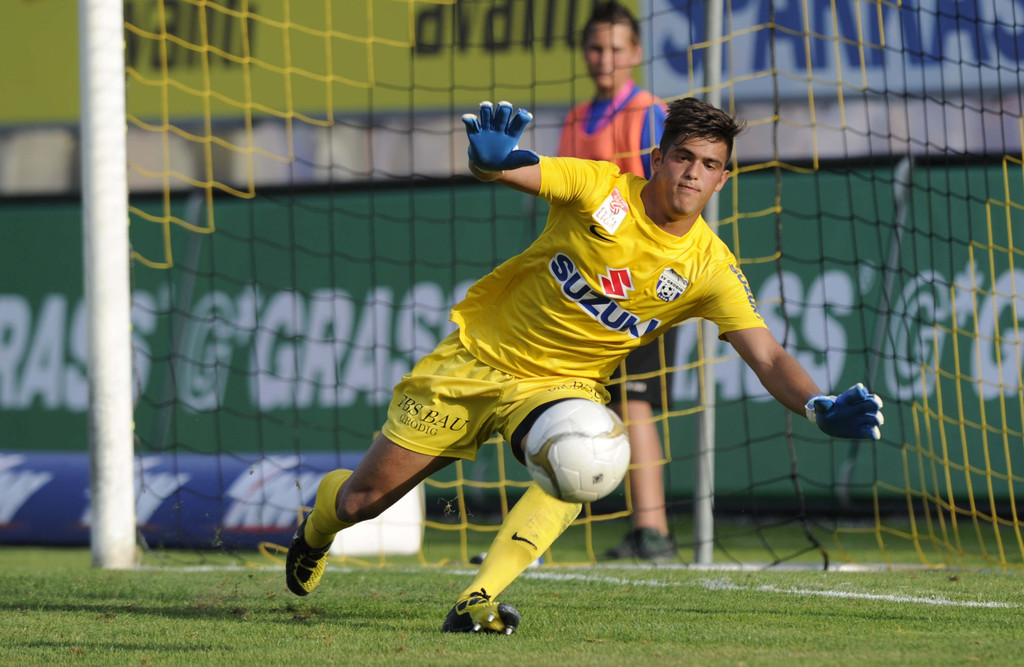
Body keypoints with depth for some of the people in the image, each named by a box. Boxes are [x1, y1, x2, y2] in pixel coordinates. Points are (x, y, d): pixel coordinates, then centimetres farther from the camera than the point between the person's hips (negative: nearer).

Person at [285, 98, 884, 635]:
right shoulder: (601, 188, -16)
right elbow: (499, 170, -21)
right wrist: (489, 156, -46)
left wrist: (819, 406, -35)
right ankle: (321, 519, 42)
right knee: (363, 500, 3)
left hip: (565, 383, 1)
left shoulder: (710, 268, -12)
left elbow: (769, 357, -15)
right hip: (479, 354, -1)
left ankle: (476, 603, -38)